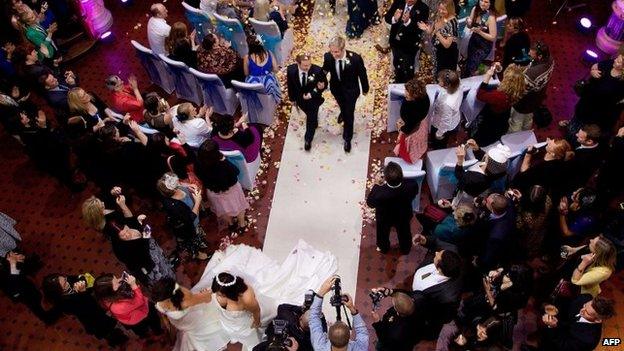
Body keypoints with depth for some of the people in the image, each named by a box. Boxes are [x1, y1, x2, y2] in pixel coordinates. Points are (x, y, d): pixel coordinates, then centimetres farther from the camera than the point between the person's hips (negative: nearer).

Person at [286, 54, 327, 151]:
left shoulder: (317, 70, -32)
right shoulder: (291, 70, -26)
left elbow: (324, 84, -16)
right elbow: (290, 85, -7)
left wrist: (311, 94, -25)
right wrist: (292, 99, 4)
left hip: (313, 98, -2)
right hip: (300, 98, 2)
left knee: (311, 119, 12)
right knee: (308, 113, 29)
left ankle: (308, 140, 35)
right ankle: (314, 122, 64)